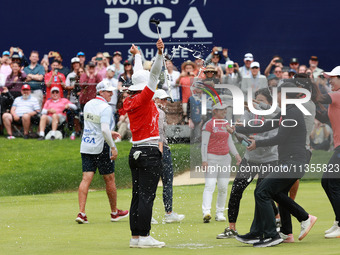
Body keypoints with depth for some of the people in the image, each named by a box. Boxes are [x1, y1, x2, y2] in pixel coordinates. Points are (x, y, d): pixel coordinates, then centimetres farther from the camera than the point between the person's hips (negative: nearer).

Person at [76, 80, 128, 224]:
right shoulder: (105, 108, -15)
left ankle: (81, 213, -12)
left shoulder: (88, 105, 10)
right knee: (109, 179, 8)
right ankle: (115, 213, 21)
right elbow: (105, 129, -25)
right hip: (101, 147, -6)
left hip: (86, 146, 6)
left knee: (86, 179, 0)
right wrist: (113, 147, -19)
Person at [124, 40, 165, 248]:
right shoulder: (143, 99, -10)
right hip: (150, 153, -9)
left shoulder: (129, 101, 11)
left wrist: (137, 56, 42)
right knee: (146, 196, -9)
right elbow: (154, 75, -20)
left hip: (136, 152, 9)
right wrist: (160, 53, -28)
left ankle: (135, 237, 10)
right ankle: (144, 237, -11)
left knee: (138, 195, 9)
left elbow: (139, 76, 26)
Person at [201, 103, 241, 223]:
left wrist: (236, 154, 5)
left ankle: (220, 213, 14)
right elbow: (204, 143, -10)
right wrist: (204, 161, -17)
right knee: (210, 186, -17)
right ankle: (206, 212, -29)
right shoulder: (208, 125, -7)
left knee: (223, 187, 5)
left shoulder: (226, 125, 14)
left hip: (225, 158, 6)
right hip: (211, 158, -6)